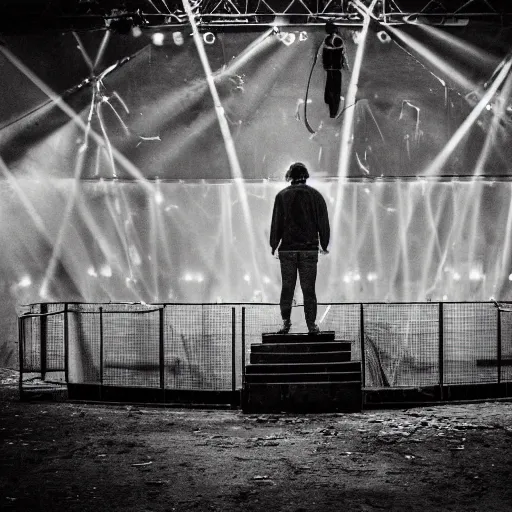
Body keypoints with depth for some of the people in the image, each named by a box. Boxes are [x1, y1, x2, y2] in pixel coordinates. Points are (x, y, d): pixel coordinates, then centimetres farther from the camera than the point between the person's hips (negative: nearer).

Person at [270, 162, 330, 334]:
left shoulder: (282, 196, 0)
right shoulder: (315, 195, 4)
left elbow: (276, 222, 0)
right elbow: (323, 222, 6)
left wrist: (274, 245, 8)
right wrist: (324, 245, 16)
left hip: (287, 249, 0)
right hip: (309, 249, 1)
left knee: (287, 287, 7)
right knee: (309, 288, 3)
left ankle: (286, 321, 3)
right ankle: (311, 325, 1)